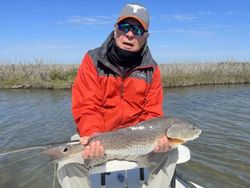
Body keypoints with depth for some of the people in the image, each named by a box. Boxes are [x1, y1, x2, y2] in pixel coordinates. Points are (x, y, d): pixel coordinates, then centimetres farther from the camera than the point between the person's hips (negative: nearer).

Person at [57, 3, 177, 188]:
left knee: (167, 151, -17)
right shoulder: (93, 60, -8)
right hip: (97, 136, -1)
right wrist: (93, 136, -33)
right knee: (68, 162, -25)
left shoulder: (151, 69, -1)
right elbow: (86, 108, -14)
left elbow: (151, 114, -2)